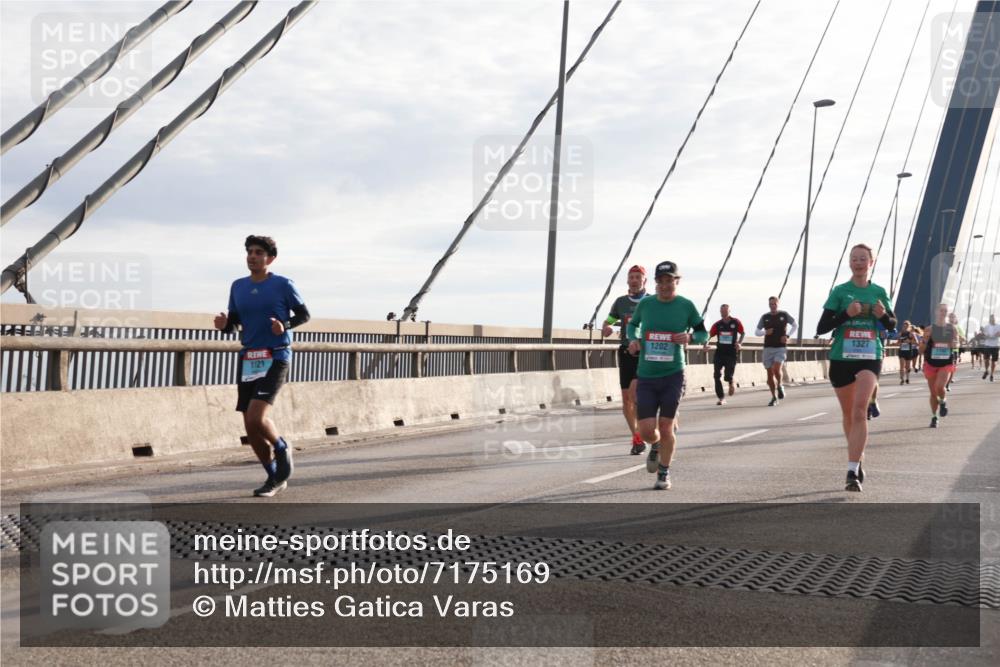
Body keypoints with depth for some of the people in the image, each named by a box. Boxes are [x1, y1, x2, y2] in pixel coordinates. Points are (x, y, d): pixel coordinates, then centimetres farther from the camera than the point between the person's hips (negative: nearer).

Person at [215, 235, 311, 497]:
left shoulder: (283, 285, -3)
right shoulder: (238, 286, 10)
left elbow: (304, 314, 4)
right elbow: (233, 324, 14)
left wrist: (285, 325, -15)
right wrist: (223, 325, -9)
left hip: (275, 358, -5)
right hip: (247, 359, 5)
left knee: (257, 418, -20)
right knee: (251, 428, 4)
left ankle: (282, 448, 12)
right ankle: (275, 477, 23)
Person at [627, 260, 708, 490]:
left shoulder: (686, 306, -2)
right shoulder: (645, 303, 2)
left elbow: (704, 333, 8)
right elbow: (633, 324, 20)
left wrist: (690, 337, -14)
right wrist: (633, 339, -1)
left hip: (673, 376, -1)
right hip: (646, 376, 1)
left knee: (666, 427, -1)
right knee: (646, 430, -3)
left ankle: (664, 473, 21)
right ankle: (656, 446, 35)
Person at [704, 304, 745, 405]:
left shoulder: (736, 322, 0)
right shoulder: (717, 324, 4)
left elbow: (743, 333, 9)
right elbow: (709, 335, -2)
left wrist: (739, 343, -9)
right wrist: (706, 343, -22)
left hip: (732, 353, -2)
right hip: (720, 352, 2)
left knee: (728, 376, -8)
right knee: (717, 376, -5)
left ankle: (731, 383, 30)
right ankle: (721, 398, 5)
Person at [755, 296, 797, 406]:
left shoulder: (784, 315, 1)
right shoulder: (764, 317, 5)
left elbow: (795, 325, 14)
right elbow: (757, 332, 12)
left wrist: (787, 335, 0)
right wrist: (765, 332, -9)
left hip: (781, 348, -2)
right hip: (768, 348, 2)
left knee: (776, 369, -22)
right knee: (770, 373, 2)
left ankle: (779, 386, 9)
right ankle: (774, 397, 14)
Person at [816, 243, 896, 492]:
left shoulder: (879, 292, 6)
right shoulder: (840, 291, 1)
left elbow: (892, 325, 17)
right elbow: (820, 328, -4)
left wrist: (883, 315, -6)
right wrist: (846, 314, -18)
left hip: (869, 358, -1)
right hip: (841, 358, 1)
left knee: (859, 410, -20)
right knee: (848, 414, 13)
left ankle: (853, 472, -24)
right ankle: (857, 459, 36)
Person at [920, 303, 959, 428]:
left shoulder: (952, 329, 2)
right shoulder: (929, 329, -2)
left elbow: (957, 343, 16)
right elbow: (921, 351, 0)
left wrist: (955, 344, -8)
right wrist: (925, 340, -19)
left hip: (946, 363, 0)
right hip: (931, 363, 0)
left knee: (940, 387, -23)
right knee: (933, 393, 7)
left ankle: (943, 401, 11)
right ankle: (934, 418, 23)